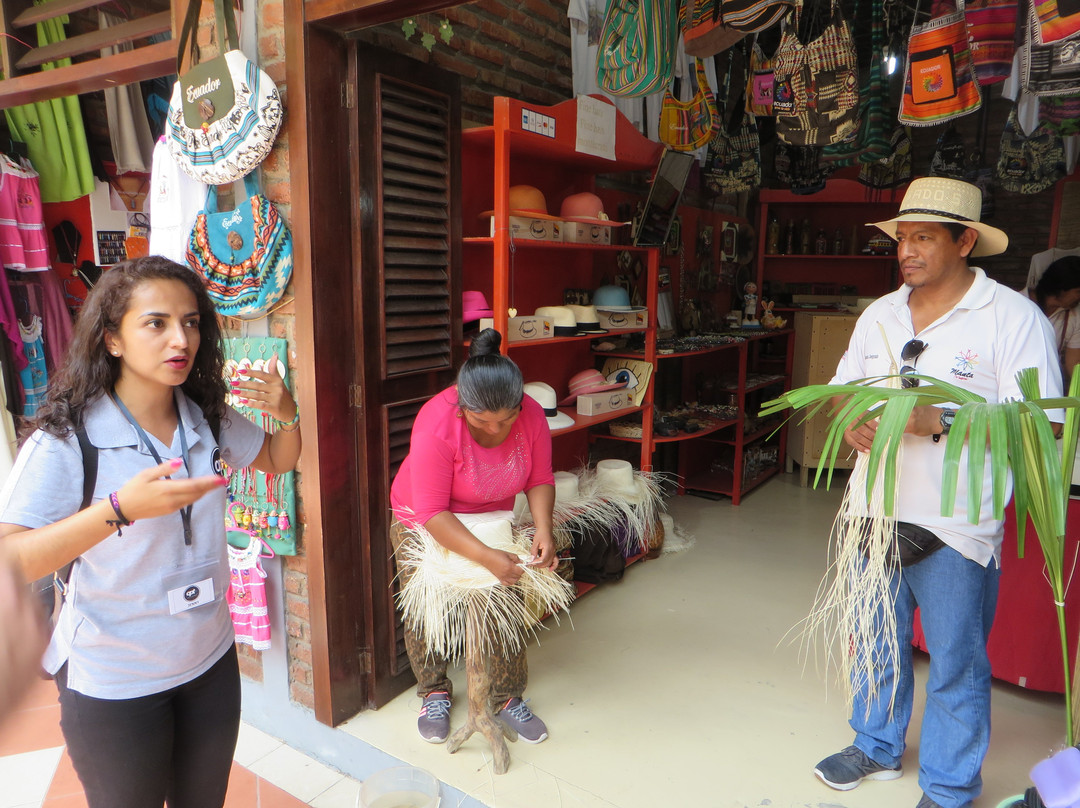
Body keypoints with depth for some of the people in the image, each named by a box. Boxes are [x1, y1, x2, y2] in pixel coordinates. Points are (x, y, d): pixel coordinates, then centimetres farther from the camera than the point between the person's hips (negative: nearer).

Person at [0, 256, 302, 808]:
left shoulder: (207, 420, -5)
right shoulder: (66, 440, -21)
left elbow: (278, 460, 10)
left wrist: (287, 414, -11)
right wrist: (120, 508, -42)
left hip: (210, 660, 5)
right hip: (113, 684, -4)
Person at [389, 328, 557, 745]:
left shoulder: (531, 416, -22)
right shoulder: (436, 427, -35)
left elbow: (540, 480, -11)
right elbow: (433, 513, -34)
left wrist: (544, 528, -29)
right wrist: (486, 557, -41)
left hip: (493, 519, 3)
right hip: (424, 522, -3)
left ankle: (507, 698, 18)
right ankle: (434, 693, 26)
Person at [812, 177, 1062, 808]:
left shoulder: (1015, 318, -10)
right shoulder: (880, 315, 8)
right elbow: (842, 389, 15)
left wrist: (941, 421, -26)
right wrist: (851, 421, -7)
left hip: (955, 527, -5)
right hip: (875, 513, 6)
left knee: (955, 663, 9)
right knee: (878, 643, 20)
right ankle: (878, 747, 42)